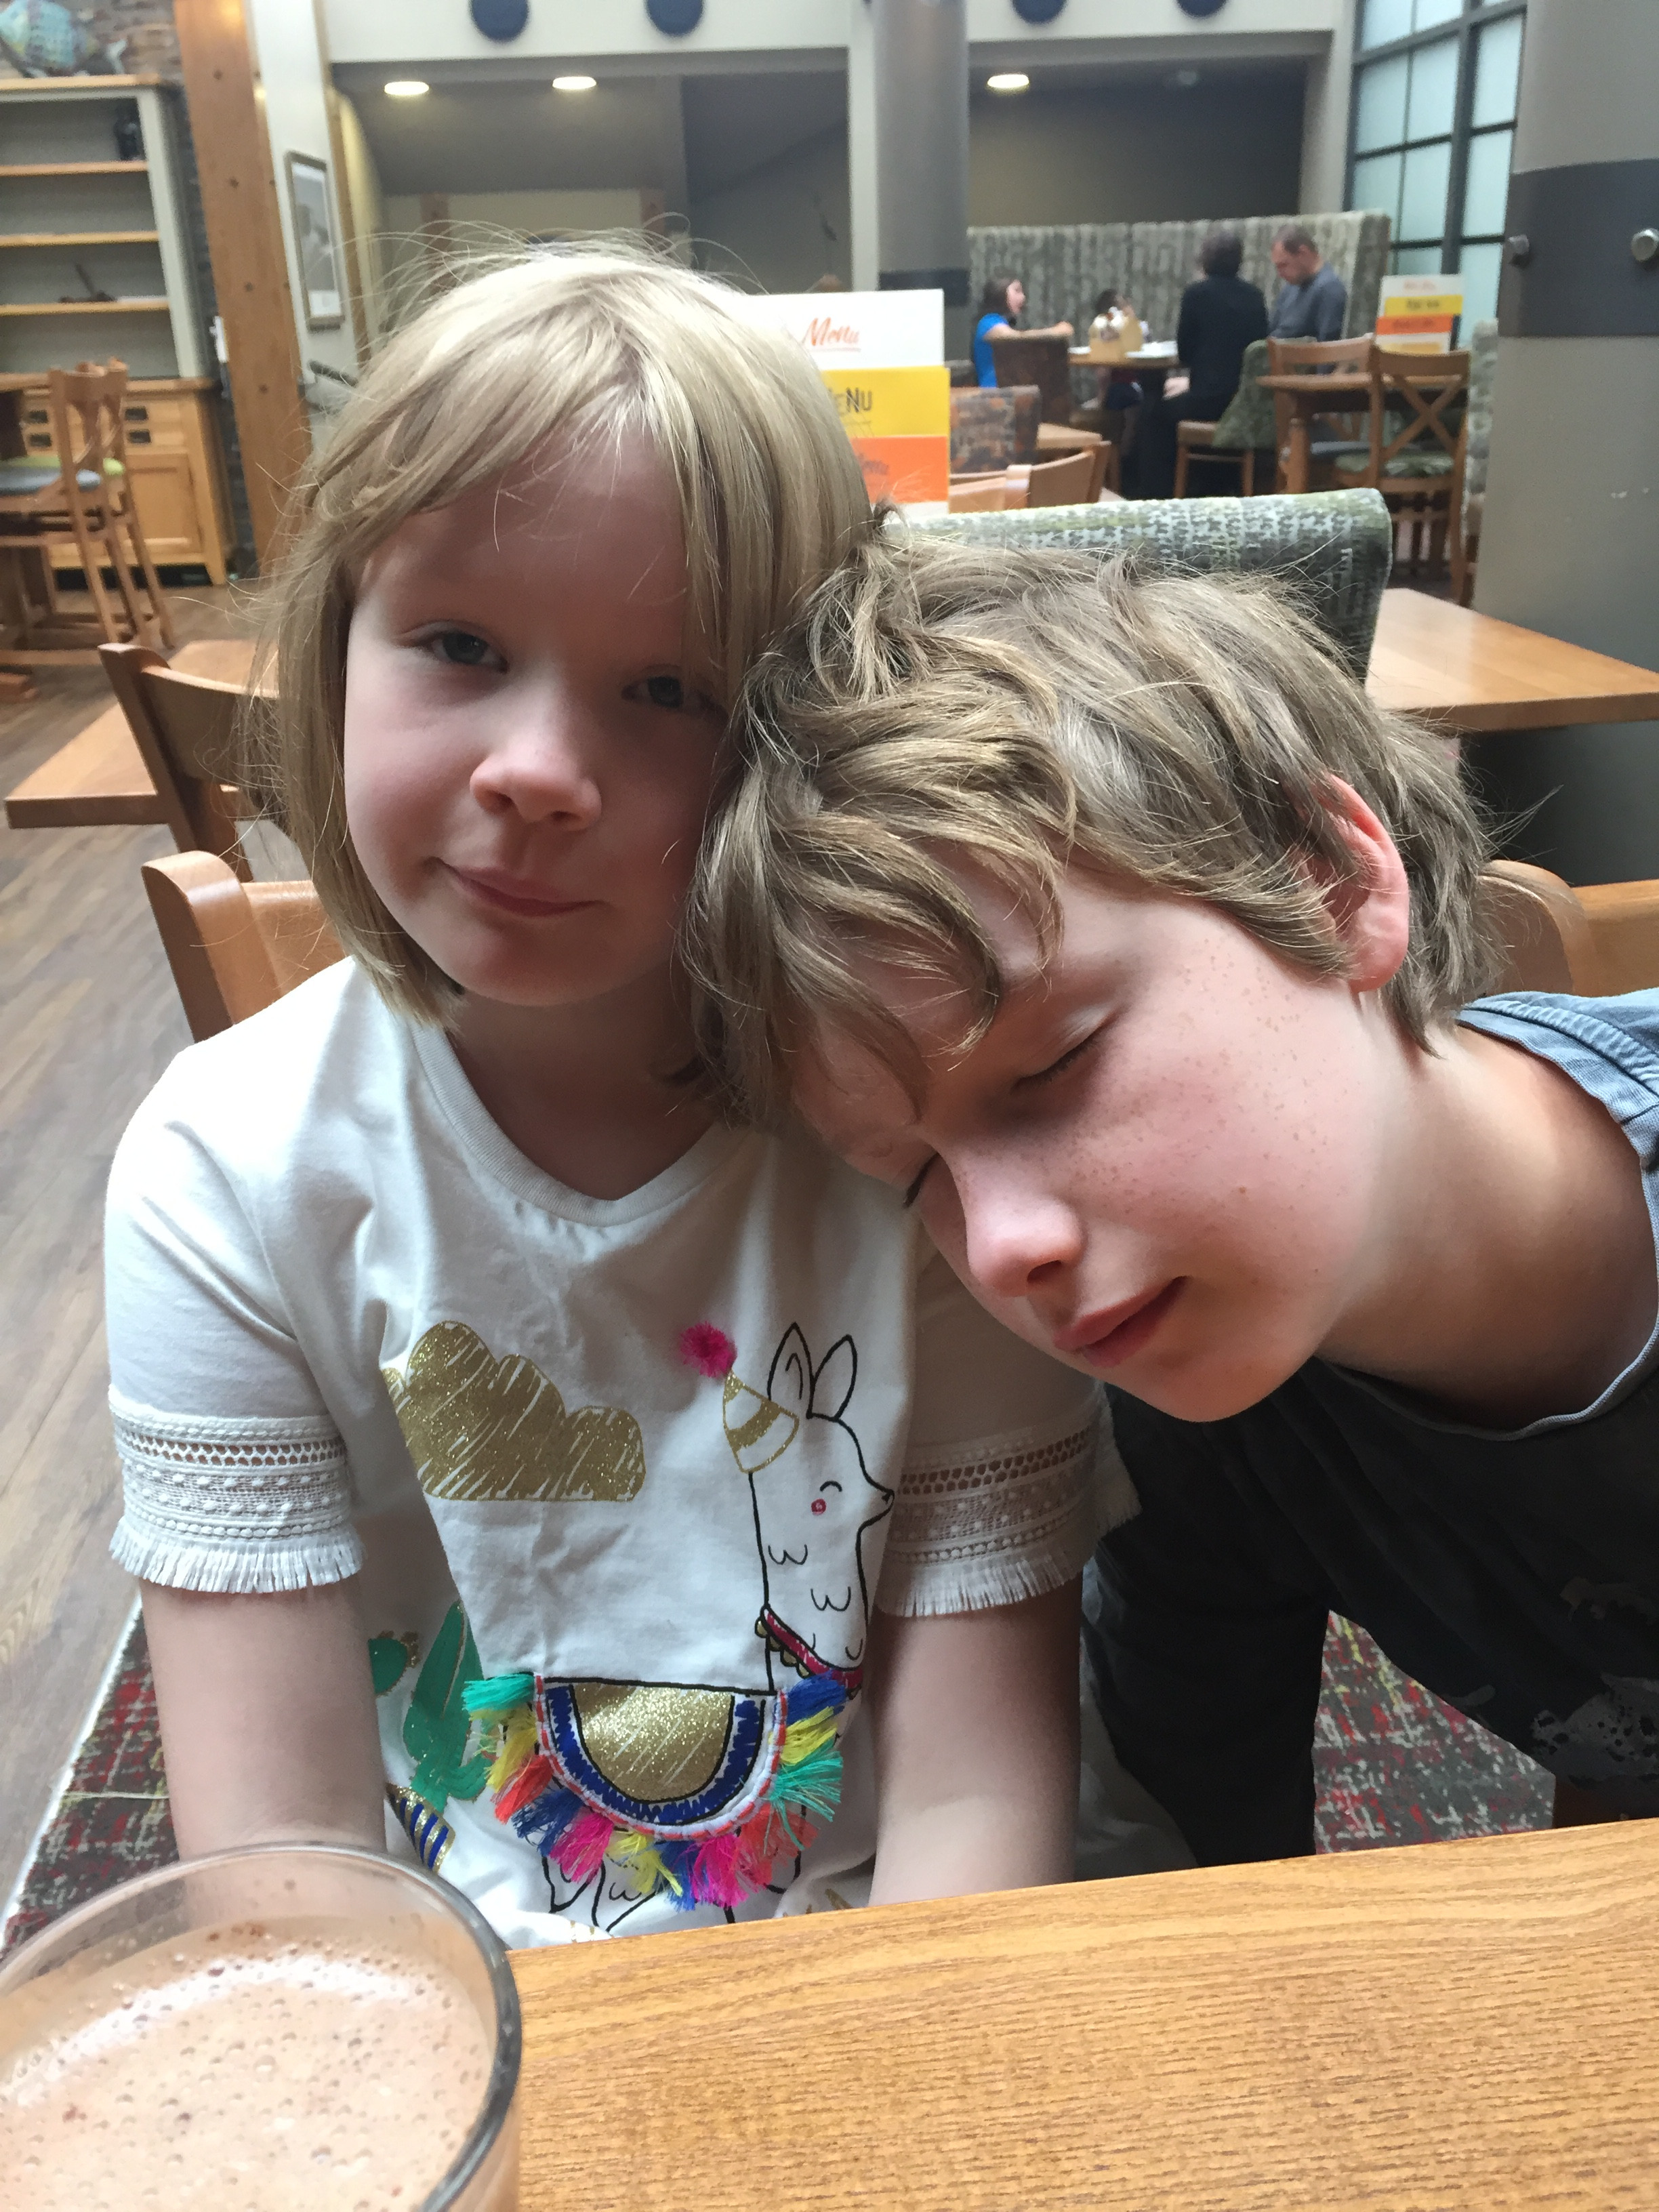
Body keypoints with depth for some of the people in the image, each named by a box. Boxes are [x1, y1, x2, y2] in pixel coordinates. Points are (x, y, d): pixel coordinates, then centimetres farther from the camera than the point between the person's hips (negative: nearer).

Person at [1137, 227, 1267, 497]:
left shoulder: (1197, 293, -5)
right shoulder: (1254, 296, 11)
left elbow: (1184, 351, -2)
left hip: (1213, 399, -6)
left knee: (1157, 415, 19)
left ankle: (1155, 494, 16)